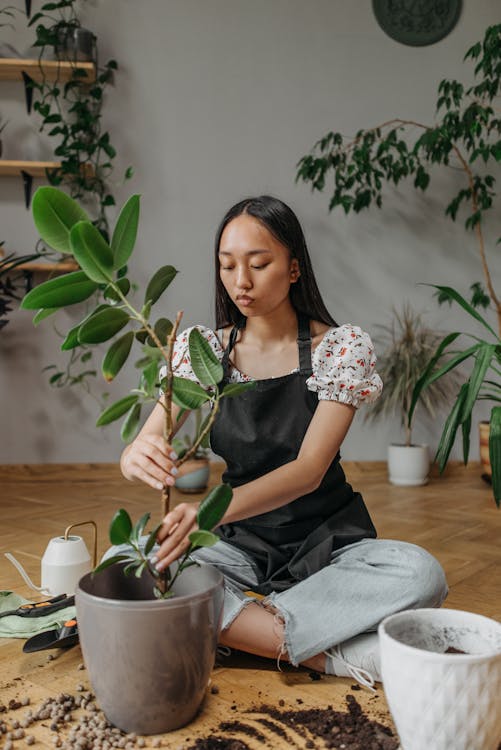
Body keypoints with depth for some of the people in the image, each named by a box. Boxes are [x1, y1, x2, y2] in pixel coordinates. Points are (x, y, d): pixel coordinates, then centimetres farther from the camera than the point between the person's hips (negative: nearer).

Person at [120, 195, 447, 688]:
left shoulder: (342, 348, -9)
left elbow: (309, 470, -19)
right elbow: (140, 448, -8)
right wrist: (138, 456, -35)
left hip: (327, 542, -2)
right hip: (240, 544, 3)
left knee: (420, 576, -31)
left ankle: (232, 621, -20)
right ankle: (334, 656, -23)